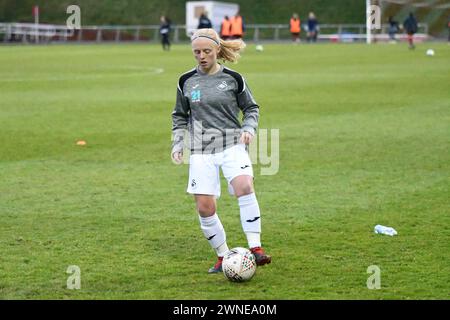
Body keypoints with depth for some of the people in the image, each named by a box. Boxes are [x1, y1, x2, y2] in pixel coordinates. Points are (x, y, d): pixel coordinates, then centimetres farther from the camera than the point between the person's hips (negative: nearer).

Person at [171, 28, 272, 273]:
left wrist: (248, 129, -5)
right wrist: (177, 143, 5)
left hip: (233, 145, -2)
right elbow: (179, 116, 17)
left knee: (244, 187, -29)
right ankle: (223, 256, 14)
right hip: (201, 151, 2)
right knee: (204, 207, -5)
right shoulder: (186, 81, 6)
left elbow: (251, 108, 13)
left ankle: (255, 248, -25)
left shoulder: (233, 79, 1)